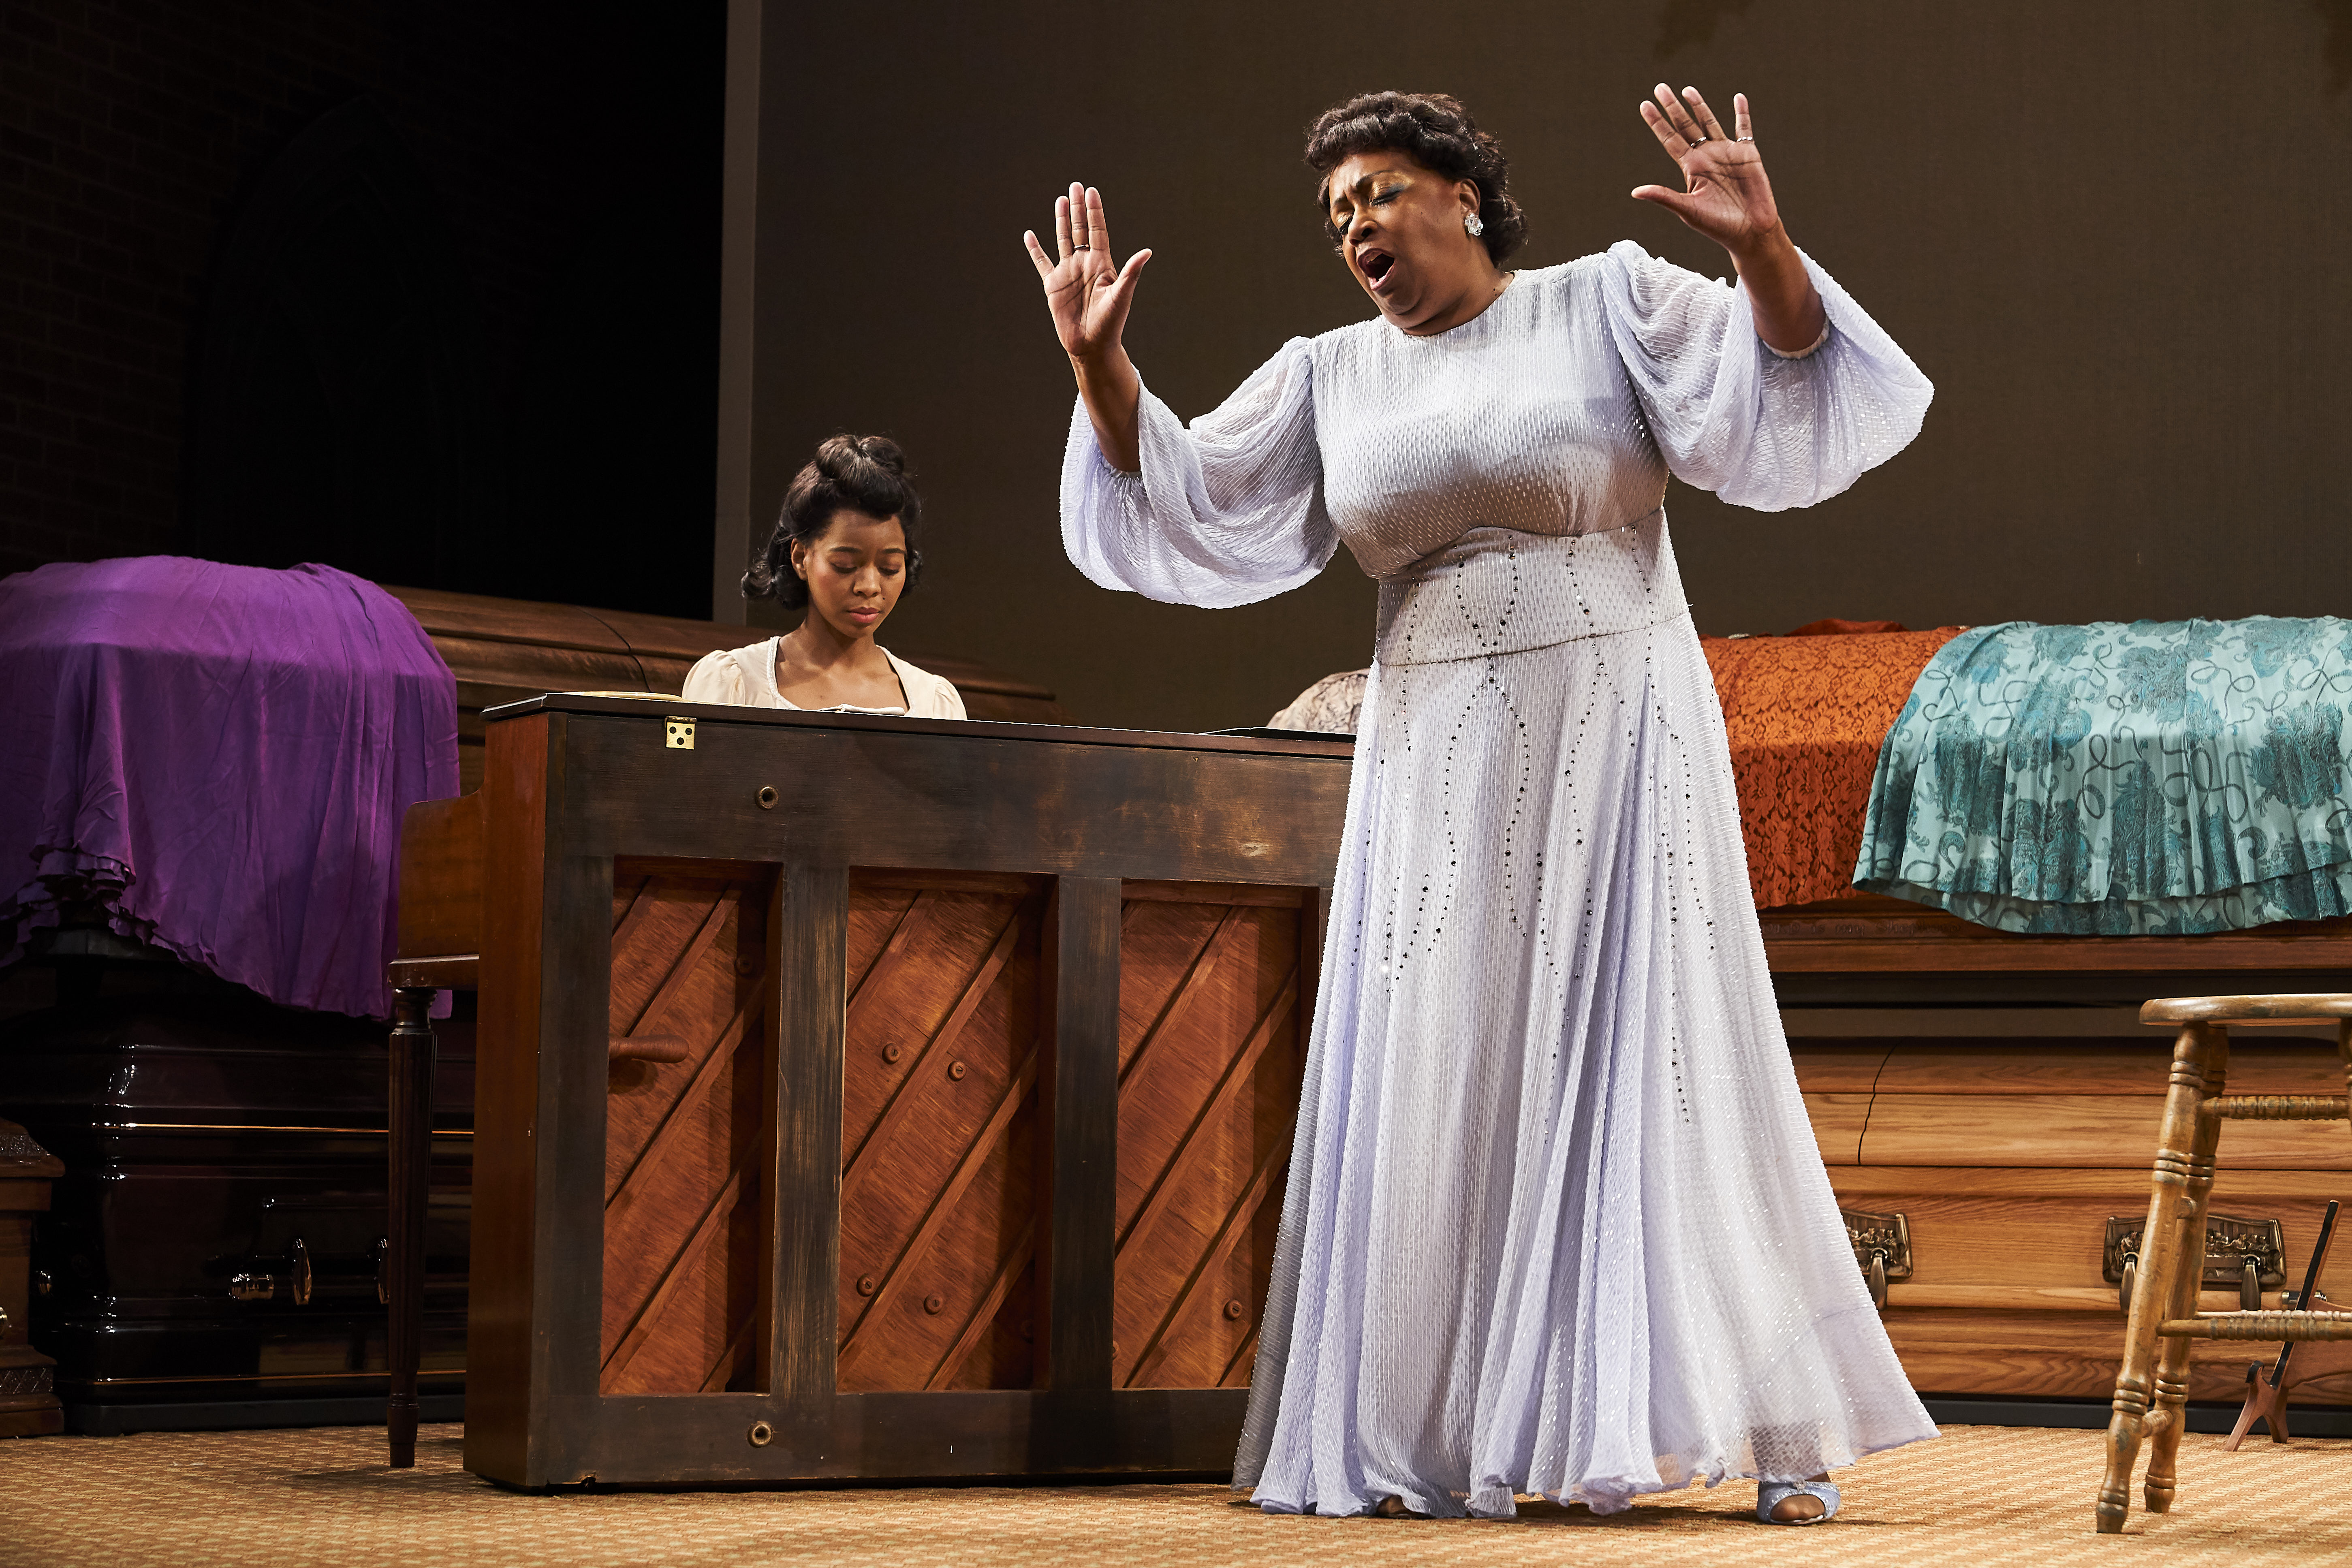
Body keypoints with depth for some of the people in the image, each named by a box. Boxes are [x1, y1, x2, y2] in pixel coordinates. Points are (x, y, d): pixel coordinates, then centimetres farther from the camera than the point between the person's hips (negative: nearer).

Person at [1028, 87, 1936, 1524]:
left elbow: (1779, 396, -8)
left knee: (1655, 1065, -5)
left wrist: (1762, 249, -24)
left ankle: (1781, 1429, 3)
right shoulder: (1330, 379, 12)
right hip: (1435, 770, 4)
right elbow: (1187, 505, 11)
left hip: (1612, 743, -4)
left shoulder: (1608, 305, 1)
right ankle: (1465, 1442, 9)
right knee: (1448, 1088, 1)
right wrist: (1102, 367, -2)